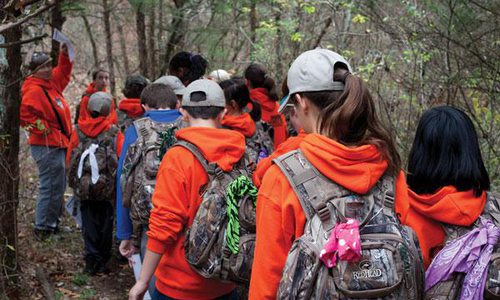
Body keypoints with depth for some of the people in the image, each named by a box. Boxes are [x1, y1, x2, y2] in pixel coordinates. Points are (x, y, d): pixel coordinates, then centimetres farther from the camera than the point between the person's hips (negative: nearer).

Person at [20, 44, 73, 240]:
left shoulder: (52, 82, 11)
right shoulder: (34, 91, -17)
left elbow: (63, 73, 29)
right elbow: (23, 113, -28)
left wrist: (65, 56, 14)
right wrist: (42, 128, -20)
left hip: (57, 145, 10)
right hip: (48, 147, -10)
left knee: (57, 187, 18)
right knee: (52, 188, -5)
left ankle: (52, 224, 29)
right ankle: (43, 229, 3)